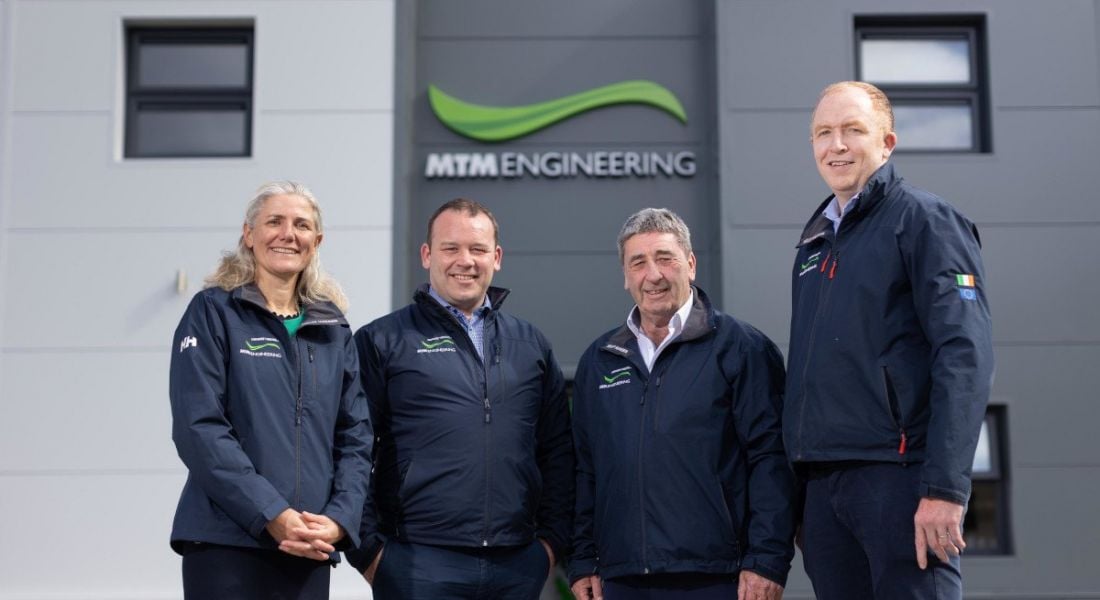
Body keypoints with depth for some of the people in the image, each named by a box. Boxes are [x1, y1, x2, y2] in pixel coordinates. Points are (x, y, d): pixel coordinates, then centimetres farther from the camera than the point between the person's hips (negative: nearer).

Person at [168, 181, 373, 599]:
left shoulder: (333, 328, 13)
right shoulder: (213, 311, 0)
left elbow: (355, 436, 10)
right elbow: (199, 427, -10)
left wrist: (339, 519, -6)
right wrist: (273, 515, -16)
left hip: (309, 549, 4)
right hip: (226, 546, -4)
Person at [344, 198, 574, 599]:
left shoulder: (531, 344, 14)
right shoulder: (382, 341, 2)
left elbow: (558, 452, 15)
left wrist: (554, 538, 7)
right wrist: (367, 549, -6)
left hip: (518, 566, 4)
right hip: (419, 563, -3)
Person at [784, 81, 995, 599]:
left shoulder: (923, 220, -3)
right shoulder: (815, 237, 18)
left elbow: (965, 358, -13)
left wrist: (944, 488, -21)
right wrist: (800, 486, 15)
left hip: (899, 474, -7)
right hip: (822, 482, 7)